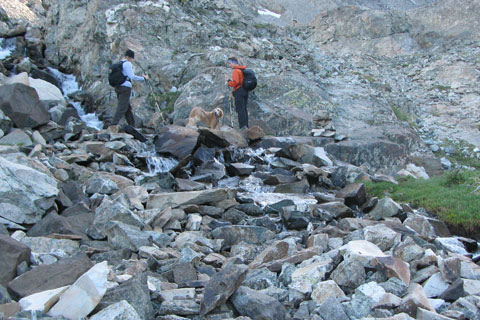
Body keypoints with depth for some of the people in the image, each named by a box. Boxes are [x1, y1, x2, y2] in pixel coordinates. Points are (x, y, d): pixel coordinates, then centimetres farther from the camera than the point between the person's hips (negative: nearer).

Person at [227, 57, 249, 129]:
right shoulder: (244, 69, 17)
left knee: (240, 109, -10)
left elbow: (236, 82, -21)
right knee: (244, 109, 12)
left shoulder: (236, 71, -11)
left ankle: (242, 126, -16)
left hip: (239, 91, -9)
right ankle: (246, 125, 12)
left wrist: (229, 83, -4)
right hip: (245, 91, 9)